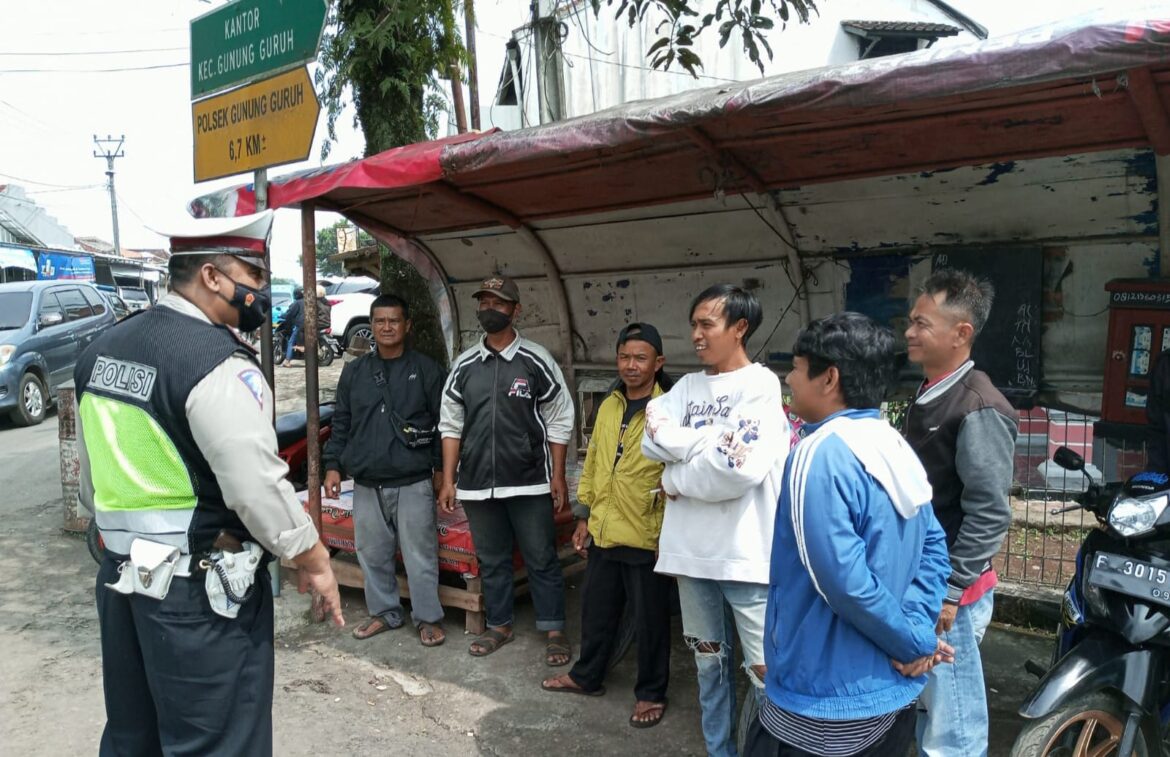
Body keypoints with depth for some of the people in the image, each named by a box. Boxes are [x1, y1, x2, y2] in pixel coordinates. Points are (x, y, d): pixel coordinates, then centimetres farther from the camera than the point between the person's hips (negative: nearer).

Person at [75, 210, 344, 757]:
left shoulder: (102, 350, 8)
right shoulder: (218, 363, -19)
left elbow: (91, 476, 14)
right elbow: (257, 486, -22)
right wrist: (314, 559, -10)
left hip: (121, 576, 9)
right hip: (200, 589, -8)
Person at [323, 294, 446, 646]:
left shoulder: (426, 369, -1)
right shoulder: (354, 372, 9)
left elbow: (443, 423, 1)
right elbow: (341, 423, 13)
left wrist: (441, 467, -2)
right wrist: (333, 464, 7)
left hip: (413, 483, -4)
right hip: (366, 484, 4)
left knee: (420, 554, 0)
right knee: (372, 553, 12)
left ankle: (428, 617, 14)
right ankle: (384, 612, 28)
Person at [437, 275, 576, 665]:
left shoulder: (537, 361, -4)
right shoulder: (464, 366, 6)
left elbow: (558, 422, -2)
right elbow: (451, 425, 9)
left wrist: (558, 476, -5)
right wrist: (448, 480, 5)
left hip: (529, 483, -3)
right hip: (478, 484, 4)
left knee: (541, 558, 5)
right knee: (491, 560, 15)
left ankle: (555, 630, 18)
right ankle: (500, 625, 30)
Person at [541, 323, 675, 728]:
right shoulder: (607, 407, 9)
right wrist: (586, 516, 16)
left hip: (647, 538, -6)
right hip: (604, 533, 6)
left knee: (650, 621, 10)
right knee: (596, 611, 20)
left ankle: (651, 693, 28)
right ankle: (587, 676, 40)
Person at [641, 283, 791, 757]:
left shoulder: (761, 384, -6)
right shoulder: (686, 386, 12)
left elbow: (742, 466, -18)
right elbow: (652, 440, -3)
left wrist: (677, 477, -7)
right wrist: (715, 438, -12)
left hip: (746, 552, -6)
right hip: (692, 550, 6)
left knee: (767, 674, 2)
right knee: (709, 664, 18)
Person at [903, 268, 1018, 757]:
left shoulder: (978, 408, -17)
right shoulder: (927, 395, 10)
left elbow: (989, 513, -20)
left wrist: (950, 590, -19)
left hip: (948, 588, -9)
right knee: (927, 707, 21)